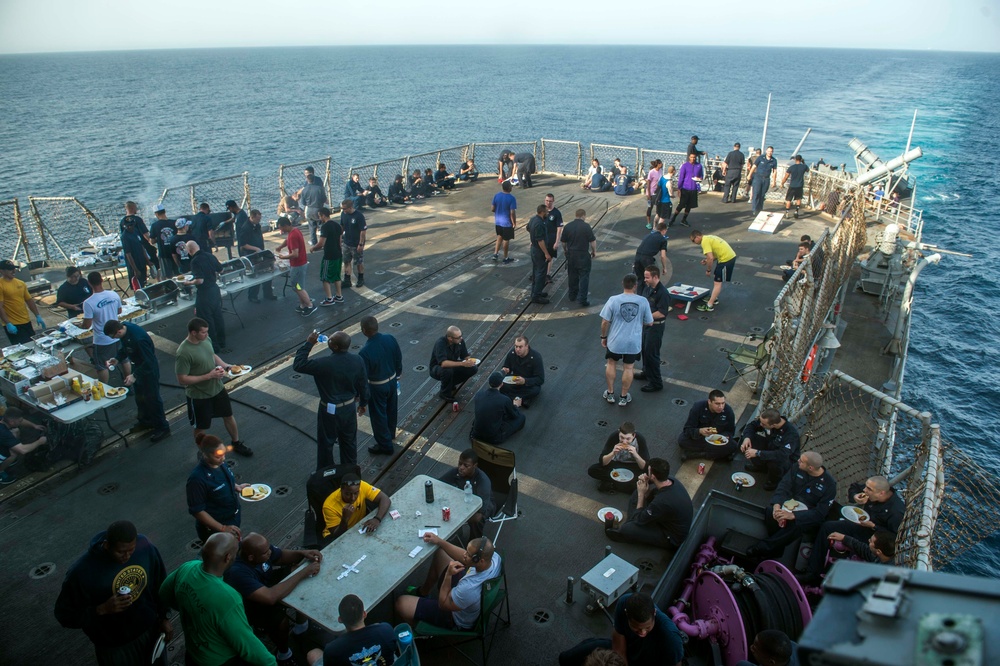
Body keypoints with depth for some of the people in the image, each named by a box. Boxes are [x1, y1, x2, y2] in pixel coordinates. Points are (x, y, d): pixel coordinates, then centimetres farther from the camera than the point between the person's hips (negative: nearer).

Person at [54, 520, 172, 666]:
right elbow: (65, 616, -16)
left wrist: (163, 617, 3)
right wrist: (103, 609, -30)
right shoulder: (82, 572, -29)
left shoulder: (144, 545, -18)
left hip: (150, 629, 3)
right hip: (115, 646, -3)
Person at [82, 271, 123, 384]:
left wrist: (78, 325, 4)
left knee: (102, 367, 12)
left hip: (102, 340, -5)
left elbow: (87, 325, -17)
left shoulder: (88, 303, -23)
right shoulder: (114, 295, -10)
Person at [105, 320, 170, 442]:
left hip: (149, 370, -9)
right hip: (138, 366, 9)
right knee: (139, 396, 23)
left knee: (152, 398, 2)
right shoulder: (124, 328, -10)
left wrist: (135, 376, -29)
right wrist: (117, 359, -1)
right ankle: (145, 421, 42)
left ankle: (162, 428, 15)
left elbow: (148, 362, -31)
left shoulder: (138, 338, -37)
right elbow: (124, 348, 11)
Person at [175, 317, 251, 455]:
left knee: (228, 416, 22)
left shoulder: (206, 339, -7)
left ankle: (237, 443, 44)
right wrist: (208, 376, -26)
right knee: (201, 428, 14)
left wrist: (226, 366, -5)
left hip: (217, 388, 7)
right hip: (199, 396, -7)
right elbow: (182, 380, -25)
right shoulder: (183, 353, -29)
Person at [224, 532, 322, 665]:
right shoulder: (238, 572, -42)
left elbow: (281, 556, 0)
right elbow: (270, 597, -49)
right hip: (252, 605, -7)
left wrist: (302, 553, -20)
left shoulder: (259, 548, -21)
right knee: (281, 621, -30)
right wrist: (304, 572, -42)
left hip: (267, 584, 7)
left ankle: (301, 622, 19)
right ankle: (284, 653, 0)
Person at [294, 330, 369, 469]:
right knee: (349, 442, 23)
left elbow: (298, 365, -19)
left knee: (326, 444, 17)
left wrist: (308, 343, -15)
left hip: (330, 411, -4)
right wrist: (363, 403, 14)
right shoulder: (357, 360, -14)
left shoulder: (324, 364, -29)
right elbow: (363, 385, -2)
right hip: (349, 408, 5)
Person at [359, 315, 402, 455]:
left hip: (377, 387, -6)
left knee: (378, 415, 14)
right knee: (391, 409, 27)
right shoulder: (390, 339, -15)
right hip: (392, 381, 6)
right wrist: (398, 374, 18)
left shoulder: (365, 352, -32)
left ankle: (385, 445, 30)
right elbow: (399, 358, 0)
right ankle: (391, 434, 51)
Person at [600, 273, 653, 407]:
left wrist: (603, 337, 5)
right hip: (634, 343, 1)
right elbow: (649, 323, -3)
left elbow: (605, 322, -11)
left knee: (611, 364, 21)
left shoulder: (613, 300, -16)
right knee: (628, 368, 16)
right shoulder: (643, 301, -13)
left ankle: (610, 394, 31)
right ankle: (624, 397, 28)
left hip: (615, 341, 0)